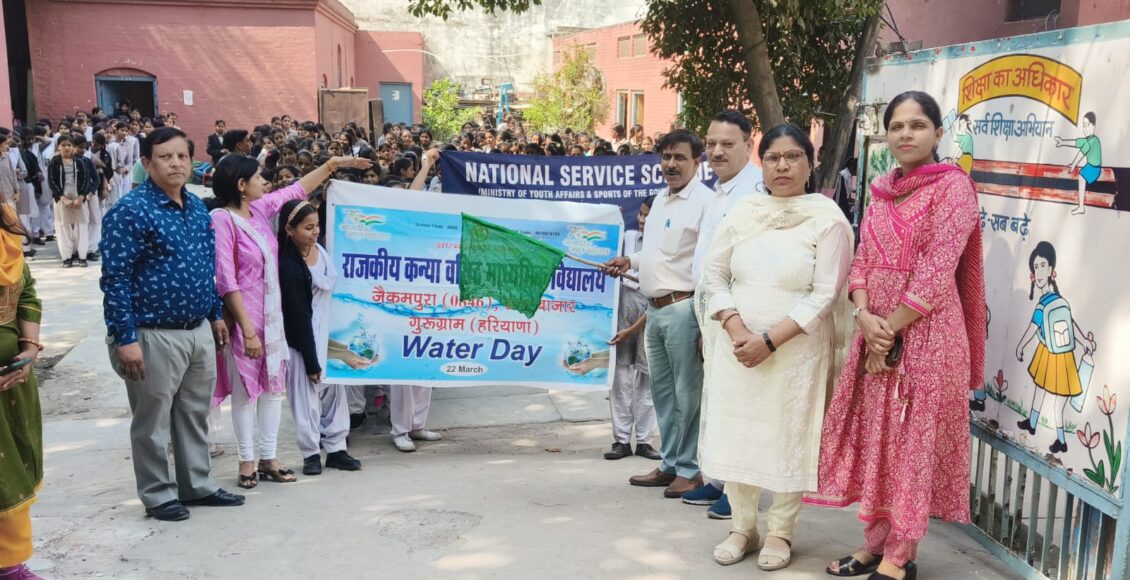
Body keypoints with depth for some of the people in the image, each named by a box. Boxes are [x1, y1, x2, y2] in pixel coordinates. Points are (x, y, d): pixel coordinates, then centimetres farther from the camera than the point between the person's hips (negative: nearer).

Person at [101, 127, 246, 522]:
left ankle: (197, 485, 31)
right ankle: (158, 495, 22)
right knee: (153, 422, 7)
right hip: (154, 337, -7)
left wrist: (216, 315, 18)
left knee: (195, 415, 18)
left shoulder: (197, 208, 9)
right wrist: (126, 339, -19)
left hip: (199, 331, 7)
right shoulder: (130, 211, -14)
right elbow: (115, 279, -16)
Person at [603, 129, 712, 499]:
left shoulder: (705, 201, -12)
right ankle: (669, 464, 28)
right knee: (662, 392, 16)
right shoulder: (661, 199, 16)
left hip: (683, 308, -9)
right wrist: (630, 261, 11)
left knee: (687, 393, -1)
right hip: (655, 308, 9)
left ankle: (689, 469, 12)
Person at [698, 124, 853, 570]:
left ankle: (780, 532, 22)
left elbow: (824, 295, -11)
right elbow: (713, 275, 4)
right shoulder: (742, 212, 6)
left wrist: (770, 340, -17)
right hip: (737, 346, 4)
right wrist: (737, 331, -11)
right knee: (733, 436, 6)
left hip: (795, 350, -3)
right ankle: (743, 527, 23)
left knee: (788, 440, 4)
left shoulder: (828, 219, -6)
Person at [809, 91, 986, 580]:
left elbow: (936, 274, -15)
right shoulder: (881, 189, 12)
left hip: (925, 332, -6)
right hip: (875, 330, 7)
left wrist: (891, 331, -14)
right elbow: (862, 260, 9)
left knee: (914, 443, 2)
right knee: (875, 436, 11)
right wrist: (865, 316, -8)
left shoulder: (952, 186, -8)